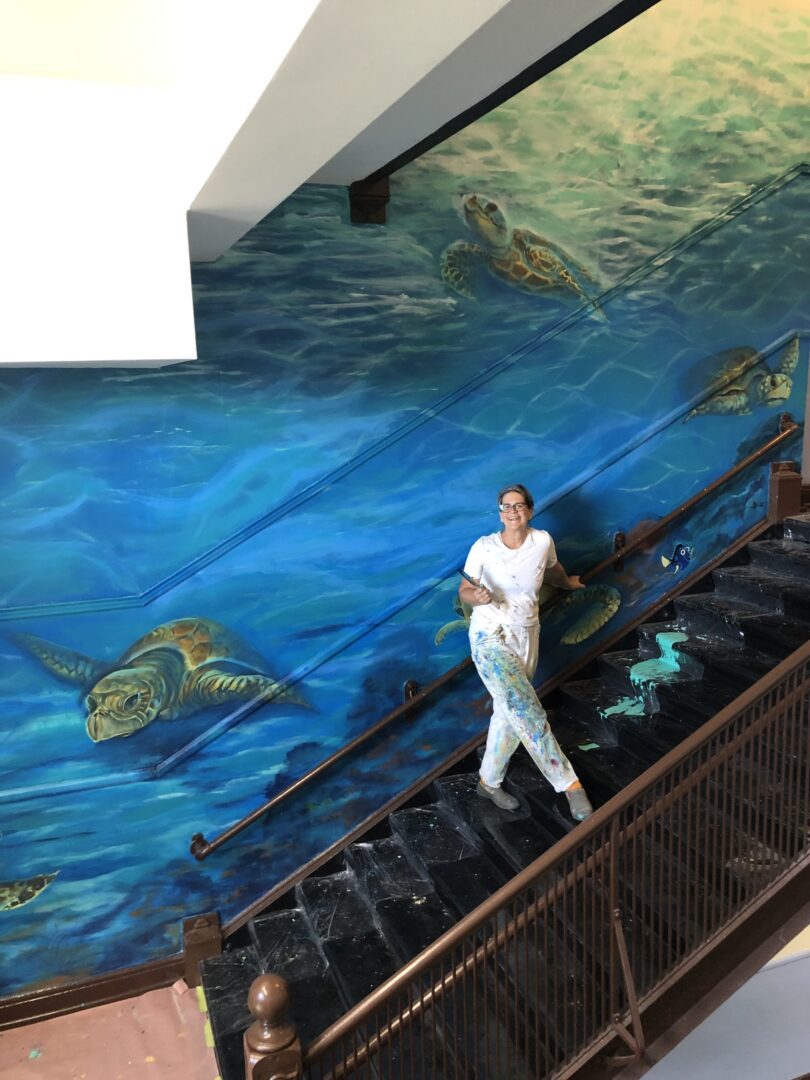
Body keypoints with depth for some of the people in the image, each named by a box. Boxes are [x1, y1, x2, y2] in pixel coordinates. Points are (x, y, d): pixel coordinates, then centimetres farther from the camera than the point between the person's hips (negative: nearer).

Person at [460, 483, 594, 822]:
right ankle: (570, 784, -9)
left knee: (509, 713, 10)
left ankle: (489, 782, 28)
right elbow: (464, 589, -4)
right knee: (527, 711, -17)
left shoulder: (542, 540, -3)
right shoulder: (484, 548, -12)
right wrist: (477, 596, -26)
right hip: (490, 635, -4)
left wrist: (567, 582, 39)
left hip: (526, 635, 5)